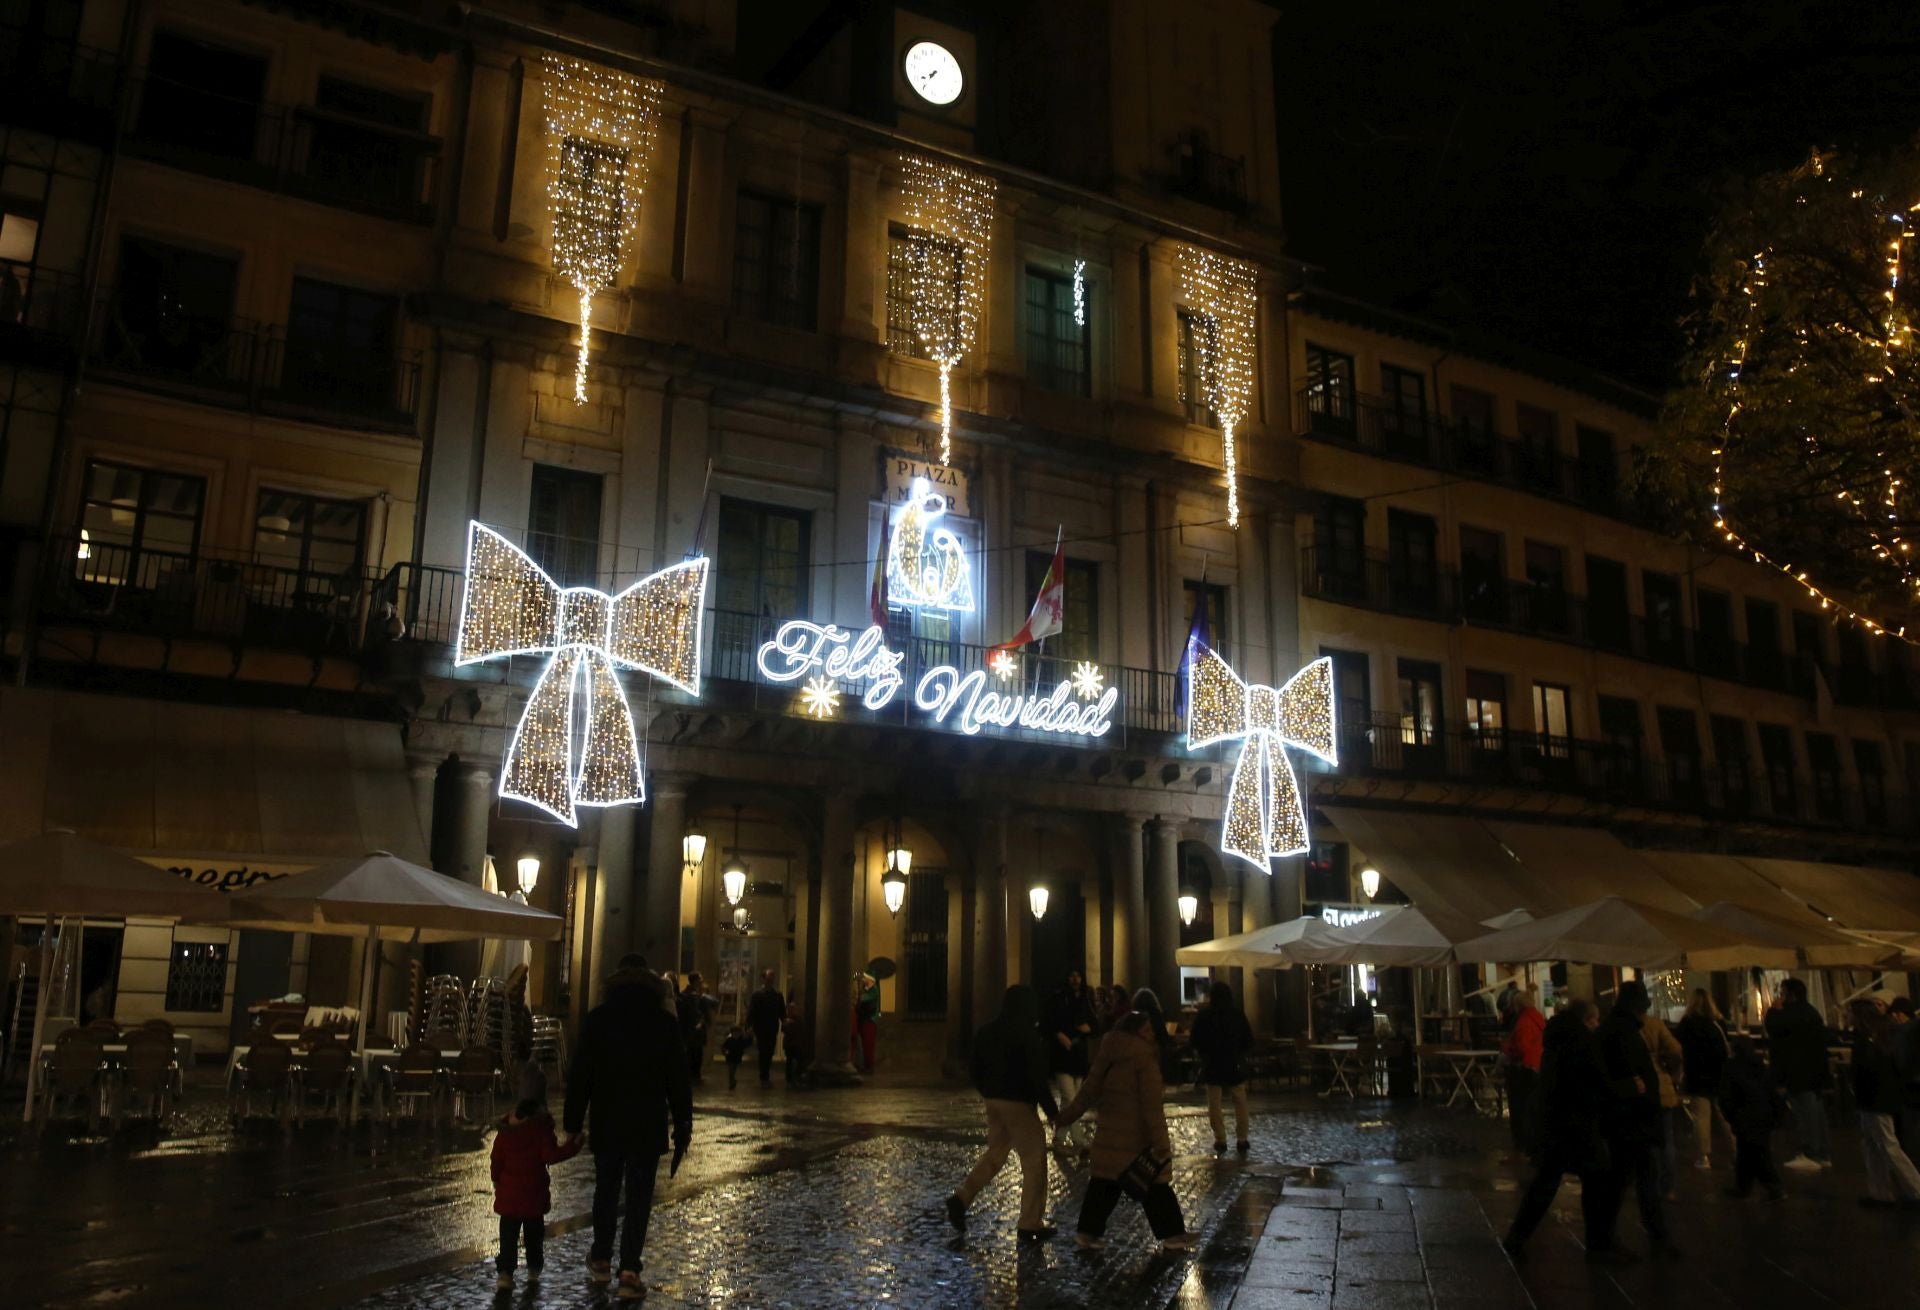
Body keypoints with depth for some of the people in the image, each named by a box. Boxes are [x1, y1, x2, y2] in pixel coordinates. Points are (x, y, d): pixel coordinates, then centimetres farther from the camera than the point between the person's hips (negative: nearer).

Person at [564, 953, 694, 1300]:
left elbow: (580, 1075, -3)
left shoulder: (597, 1019, -4)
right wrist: (683, 1124, 6)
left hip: (606, 1124, 1)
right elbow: (678, 1079, -2)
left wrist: (573, 1122, 4)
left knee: (606, 1190, 17)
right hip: (648, 1125, -1)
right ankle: (629, 1272, -2)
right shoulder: (664, 1023, -5)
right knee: (639, 1198, 2)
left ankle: (601, 1260, 28)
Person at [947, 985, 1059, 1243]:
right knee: (1034, 1160, 5)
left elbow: (977, 1072, 10)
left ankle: (961, 1199, 10)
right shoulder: (1028, 1037, -15)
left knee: (995, 1151, 22)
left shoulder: (986, 1033, 5)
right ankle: (1031, 1224, 8)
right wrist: (1051, 1111, -7)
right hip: (1019, 1103, -7)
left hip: (992, 1100, 7)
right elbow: (1037, 1077, -16)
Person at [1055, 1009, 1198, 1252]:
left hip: (1110, 1132, 7)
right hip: (1137, 1135, -7)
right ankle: (1172, 1234, 11)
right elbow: (1151, 1104, -17)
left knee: (1104, 1182, 13)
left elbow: (1090, 1090, 8)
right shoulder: (1145, 1059, -14)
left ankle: (1088, 1231, 15)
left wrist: (1067, 1115, 16)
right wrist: (1159, 1141, -15)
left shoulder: (1108, 1055, 7)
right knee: (1155, 1185, 4)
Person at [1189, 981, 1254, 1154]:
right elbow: (1249, 1040, 1)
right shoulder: (1237, 1014, -3)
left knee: (1215, 1105, 5)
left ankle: (1220, 1140, 2)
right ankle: (1242, 1139, 7)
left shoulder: (1203, 1015, -6)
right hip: (1235, 1065, 1)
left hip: (1212, 1065, -1)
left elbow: (1195, 1042, -2)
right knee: (1240, 1104, 10)